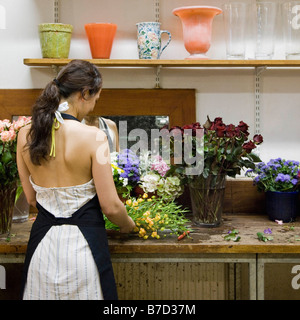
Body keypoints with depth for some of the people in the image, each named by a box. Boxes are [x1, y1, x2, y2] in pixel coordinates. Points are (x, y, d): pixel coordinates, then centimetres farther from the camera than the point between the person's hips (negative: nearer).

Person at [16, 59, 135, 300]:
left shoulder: (25, 136, -2)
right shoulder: (93, 136, -17)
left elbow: (32, 198, 8)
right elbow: (111, 206, -12)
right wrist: (128, 225, 8)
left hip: (42, 242, 4)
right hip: (83, 243, -4)